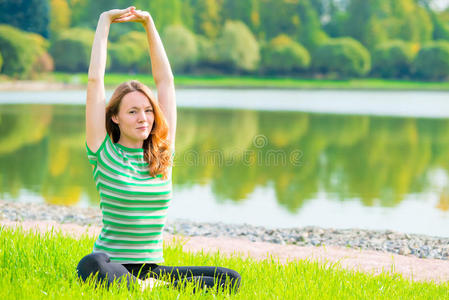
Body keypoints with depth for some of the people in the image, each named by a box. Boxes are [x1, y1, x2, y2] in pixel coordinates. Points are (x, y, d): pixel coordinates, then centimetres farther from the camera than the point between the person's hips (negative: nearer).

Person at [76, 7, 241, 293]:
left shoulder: (162, 153, 10)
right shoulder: (104, 153, 0)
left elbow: (166, 80, 12)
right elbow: (95, 80, -3)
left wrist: (149, 24, 13)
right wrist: (105, 22, 4)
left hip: (153, 267, 5)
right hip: (112, 265, -4)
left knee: (230, 279, -18)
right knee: (91, 265, -41)